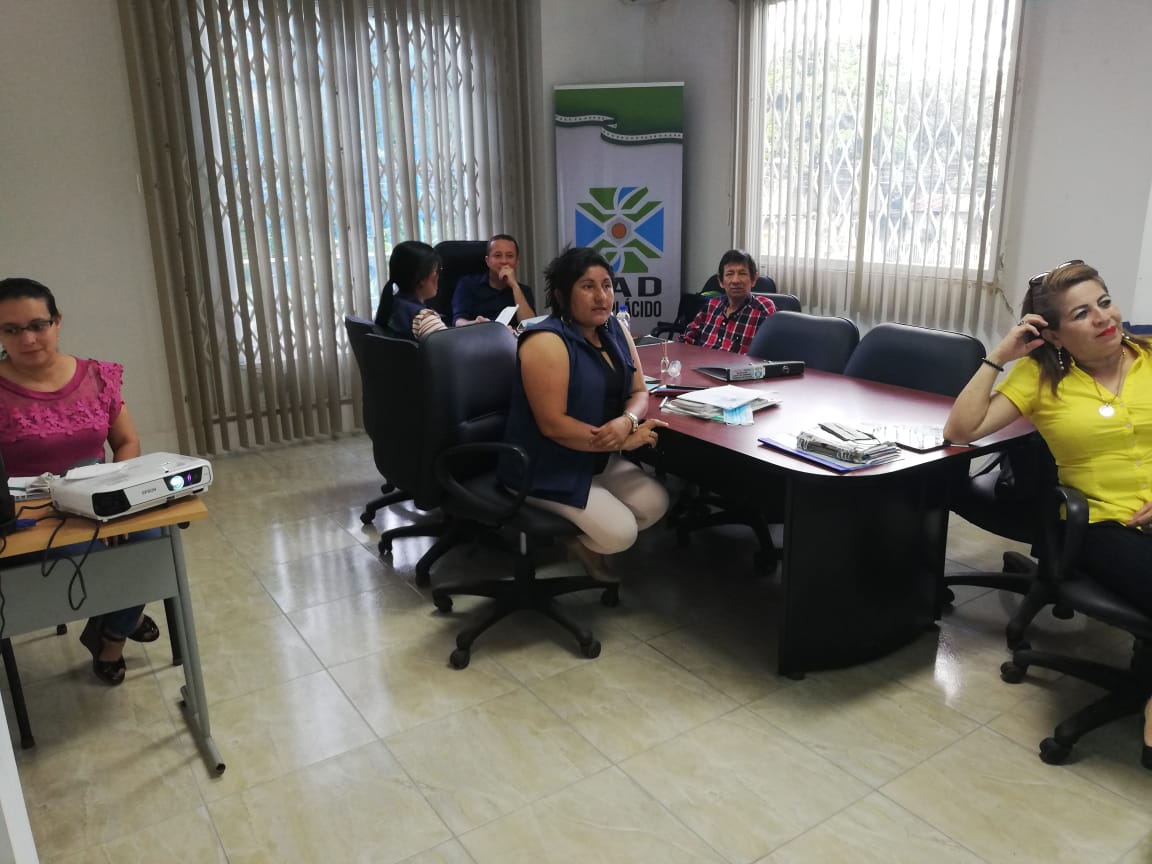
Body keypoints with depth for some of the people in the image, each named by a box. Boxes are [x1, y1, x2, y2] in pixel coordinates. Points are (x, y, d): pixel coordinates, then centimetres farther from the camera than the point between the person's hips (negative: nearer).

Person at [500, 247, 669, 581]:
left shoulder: (615, 330, 3)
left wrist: (626, 422, -20)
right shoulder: (546, 342, -23)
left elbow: (639, 393, 5)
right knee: (620, 533, -17)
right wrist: (624, 441, -22)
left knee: (656, 503, -3)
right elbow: (552, 424, -26)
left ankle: (586, 543, 20)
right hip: (547, 469, -8)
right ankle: (576, 538, 17)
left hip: (599, 460, 8)